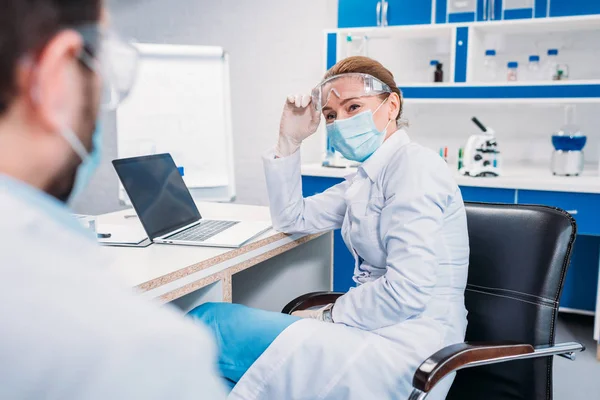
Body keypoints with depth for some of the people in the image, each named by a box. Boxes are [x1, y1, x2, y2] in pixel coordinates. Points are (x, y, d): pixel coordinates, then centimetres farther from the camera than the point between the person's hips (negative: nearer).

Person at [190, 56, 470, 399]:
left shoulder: (414, 165, -14)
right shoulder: (367, 176, 14)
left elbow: (407, 291, -23)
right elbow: (292, 219, 18)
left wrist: (326, 316, -10)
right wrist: (289, 141, 7)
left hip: (403, 347, -8)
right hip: (376, 328, 8)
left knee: (211, 321, -11)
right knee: (209, 321, -1)